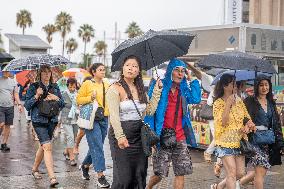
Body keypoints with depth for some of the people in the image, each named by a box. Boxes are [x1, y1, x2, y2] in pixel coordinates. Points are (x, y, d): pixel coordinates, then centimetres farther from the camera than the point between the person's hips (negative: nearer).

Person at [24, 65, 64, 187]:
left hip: (52, 120, 5)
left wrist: (56, 98, -7)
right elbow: (27, 106, -3)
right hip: (39, 120, -5)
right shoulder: (33, 87, -1)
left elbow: (62, 105, 12)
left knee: (43, 146, 17)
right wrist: (36, 96, -17)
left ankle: (35, 169, 38)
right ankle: (52, 177, -20)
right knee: (47, 146, -16)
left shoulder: (55, 87, 10)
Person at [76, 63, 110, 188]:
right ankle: (100, 176, -7)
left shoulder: (106, 85, 12)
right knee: (97, 147, -10)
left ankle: (85, 166, 37)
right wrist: (91, 98, -17)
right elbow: (78, 100, -4)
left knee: (95, 146, 14)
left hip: (104, 119, 6)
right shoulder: (87, 84, -4)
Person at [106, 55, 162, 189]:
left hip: (139, 136, 6)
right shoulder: (115, 89, -5)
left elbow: (150, 110, 7)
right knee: (123, 177, -7)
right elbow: (114, 116, -15)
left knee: (140, 175, 6)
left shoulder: (141, 90, 15)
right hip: (121, 135, -6)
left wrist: (157, 91, 6)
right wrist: (120, 136, -26)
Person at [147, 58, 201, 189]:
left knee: (181, 172, 1)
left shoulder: (183, 90, 13)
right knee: (160, 173, 0)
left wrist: (192, 80, 6)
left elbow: (196, 99, -3)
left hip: (179, 137, 4)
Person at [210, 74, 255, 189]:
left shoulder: (239, 101, 10)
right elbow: (223, 123, -16)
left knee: (240, 173, 6)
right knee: (232, 174, -10)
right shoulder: (218, 103, -7)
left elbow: (247, 118, 14)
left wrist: (248, 126, -9)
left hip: (239, 141, 6)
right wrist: (228, 104, -21)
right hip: (225, 142, -6)